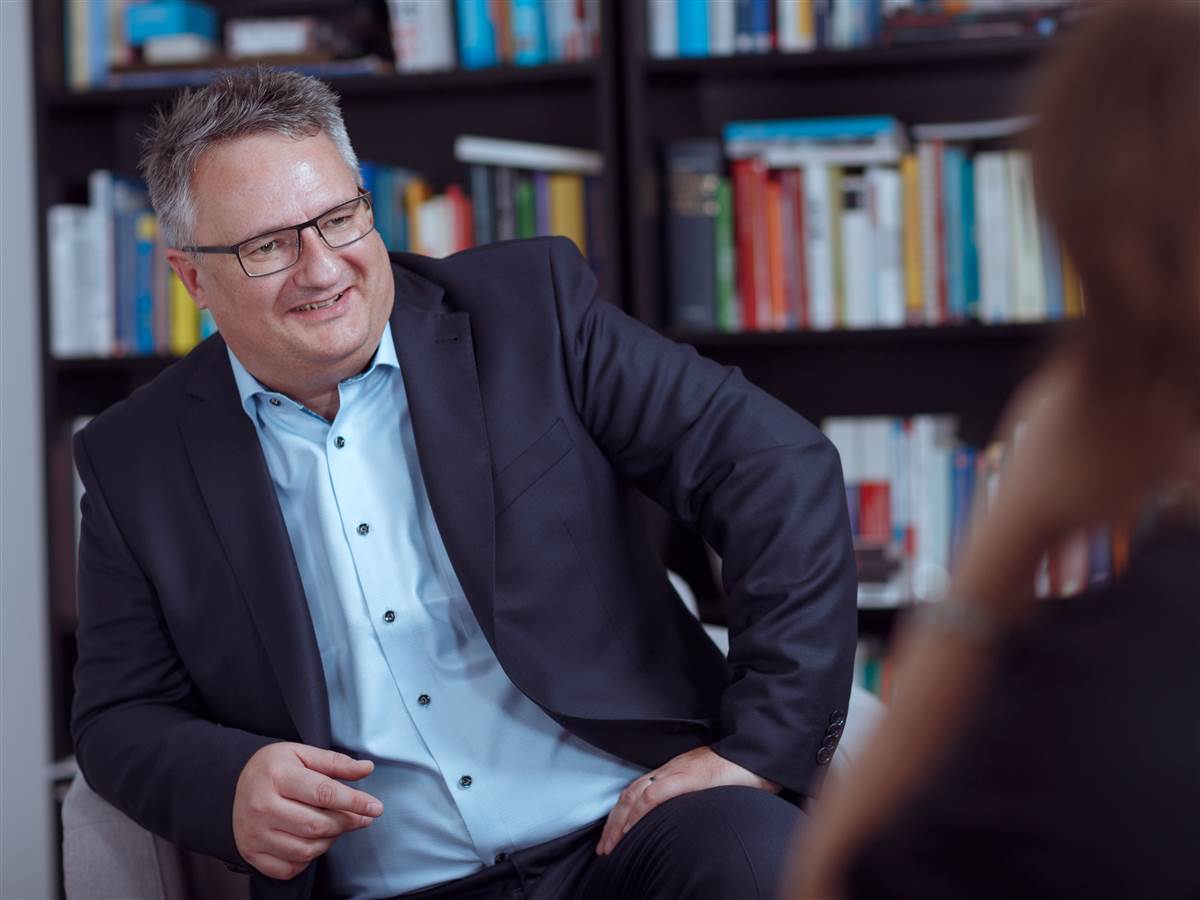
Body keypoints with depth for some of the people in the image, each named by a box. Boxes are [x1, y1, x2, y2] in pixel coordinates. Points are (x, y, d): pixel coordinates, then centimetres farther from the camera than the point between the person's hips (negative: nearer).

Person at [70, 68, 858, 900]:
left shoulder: (530, 308, 2)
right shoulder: (135, 465, 8)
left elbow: (781, 467, -1)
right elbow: (120, 716, 14)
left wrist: (762, 747, -9)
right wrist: (226, 787, -9)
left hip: (628, 825, -1)